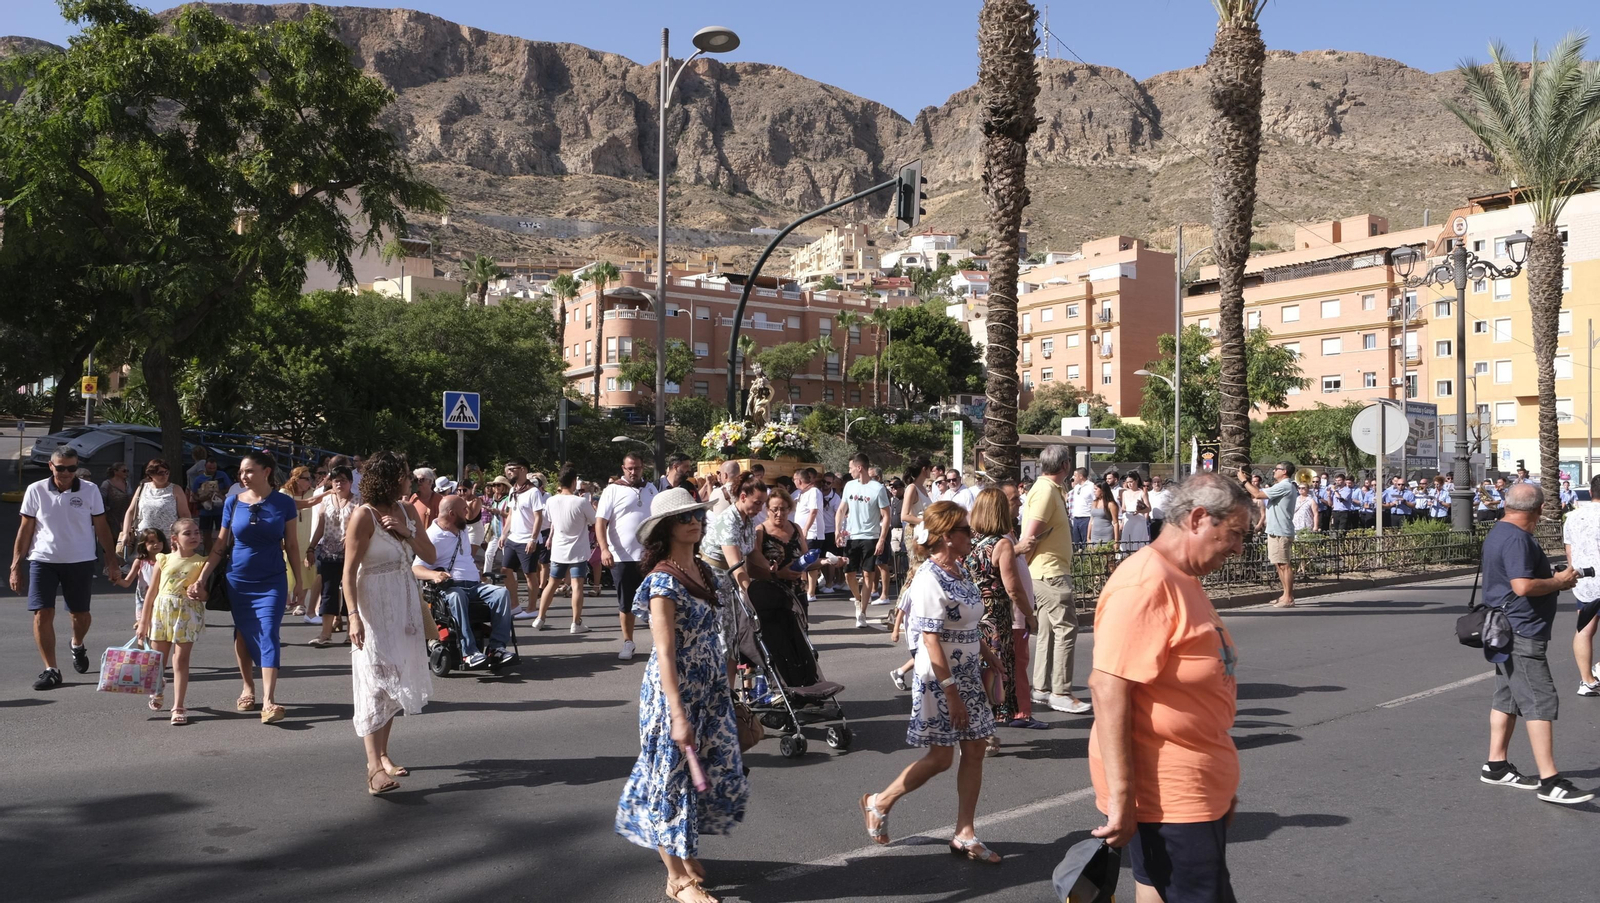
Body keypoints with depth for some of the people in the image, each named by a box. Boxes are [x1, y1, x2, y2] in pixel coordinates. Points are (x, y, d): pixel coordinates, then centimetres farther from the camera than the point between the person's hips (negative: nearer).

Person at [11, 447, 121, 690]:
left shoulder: (90, 490, -1)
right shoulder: (35, 491, -1)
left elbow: (101, 527, 6)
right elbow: (25, 529, 4)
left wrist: (111, 558, 5)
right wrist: (16, 565, 2)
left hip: (80, 561, 0)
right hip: (43, 561, 0)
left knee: (80, 614, 9)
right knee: (42, 614, -6)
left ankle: (77, 645, 42)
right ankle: (51, 670, 3)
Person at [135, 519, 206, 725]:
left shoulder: (201, 563, -1)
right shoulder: (164, 560, 2)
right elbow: (151, 593, 6)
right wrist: (143, 622, 6)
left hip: (187, 615, -2)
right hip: (161, 613, 2)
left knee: (181, 661, -2)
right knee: (157, 660, 13)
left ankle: (178, 707, 2)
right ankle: (156, 692, 41)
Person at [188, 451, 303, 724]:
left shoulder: (283, 503, -4)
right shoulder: (233, 503, 0)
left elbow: (292, 545, 2)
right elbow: (220, 545, 5)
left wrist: (299, 583, 2)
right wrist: (202, 578, 0)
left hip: (271, 581, -2)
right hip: (238, 581, 2)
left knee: (268, 635, -11)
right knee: (243, 634, 13)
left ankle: (269, 702, -18)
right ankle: (248, 689, 31)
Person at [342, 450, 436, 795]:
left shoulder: (406, 511, 7)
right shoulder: (363, 516, -13)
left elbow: (431, 556, 7)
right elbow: (349, 571, -15)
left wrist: (407, 531, -10)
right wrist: (354, 616, -23)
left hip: (404, 604, 7)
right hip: (374, 606, -7)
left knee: (394, 679, 11)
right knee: (375, 680, -10)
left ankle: (383, 753, 21)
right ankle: (374, 765, -12)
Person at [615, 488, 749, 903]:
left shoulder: (703, 571, 6)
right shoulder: (663, 581, -18)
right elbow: (665, 652, -21)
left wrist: (724, 684, 14)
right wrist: (678, 715, -23)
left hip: (710, 688, 8)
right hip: (674, 690, -8)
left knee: (718, 770, 14)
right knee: (674, 775, 4)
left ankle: (686, 852, 34)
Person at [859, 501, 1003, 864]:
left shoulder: (959, 571, 6)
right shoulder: (929, 580, -21)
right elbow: (931, 640, -23)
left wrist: (989, 657, 15)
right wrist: (951, 693, -23)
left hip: (969, 675, 8)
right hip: (940, 679, -8)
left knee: (975, 750, 9)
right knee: (941, 758, 1)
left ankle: (965, 834, 19)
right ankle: (879, 803, 21)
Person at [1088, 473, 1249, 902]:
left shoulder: (1183, 580, 14)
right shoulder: (1146, 582, -19)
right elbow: (1108, 687, -25)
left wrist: (1222, 785, 26)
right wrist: (1120, 796, -26)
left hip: (1198, 790, 10)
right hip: (1169, 797, -10)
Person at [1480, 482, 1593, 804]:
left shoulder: (1499, 533, 13)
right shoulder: (1517, 539, -19)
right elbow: (1523, 586, -27)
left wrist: (1554, 578, 12)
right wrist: (1559, 582, -12)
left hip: (1506, 632, 11)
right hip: (1522, 635, -11)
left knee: (1508, 698, 15)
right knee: (1541, 702, -9)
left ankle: (1496, 766, 23)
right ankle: (1550, 782, -8)